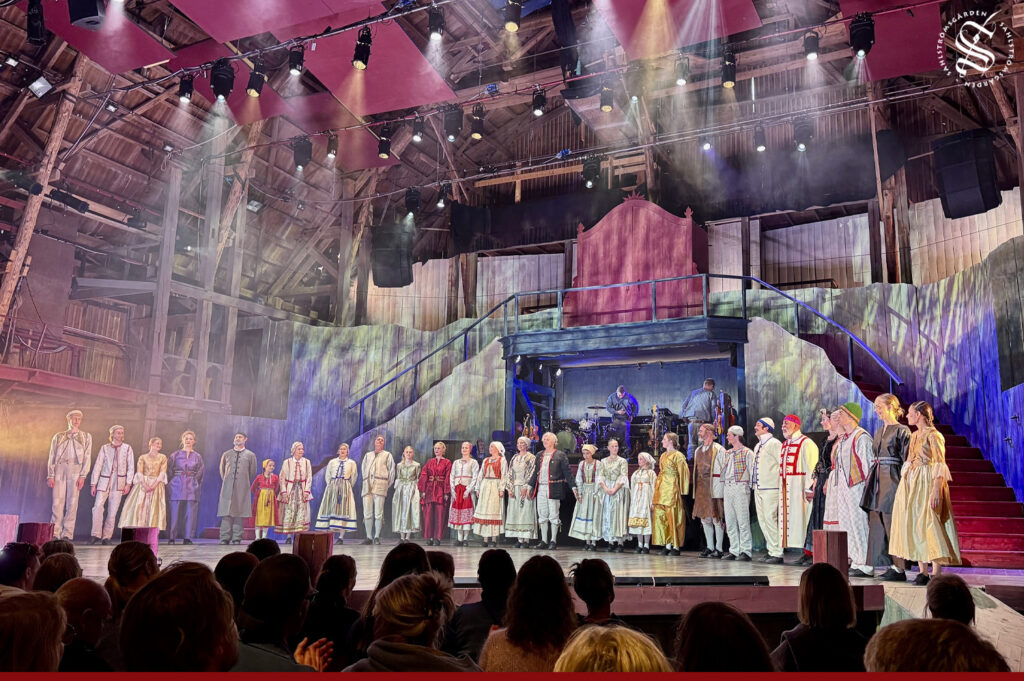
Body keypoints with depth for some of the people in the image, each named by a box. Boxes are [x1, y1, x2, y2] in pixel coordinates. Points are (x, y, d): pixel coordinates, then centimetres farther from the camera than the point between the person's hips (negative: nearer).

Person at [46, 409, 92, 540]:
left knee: (72, 502, -5)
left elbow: (87, 457, 6)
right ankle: (55, 533, -2)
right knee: (57, 501, -5)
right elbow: (52, 457, 11)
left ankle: (67, 534, -4)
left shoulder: (86, 437, 14)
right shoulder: (58, 437, 16)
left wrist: (82, 476, -5)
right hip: (60, 468, 1)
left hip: (75, 469, -1)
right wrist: (50, 475, 0)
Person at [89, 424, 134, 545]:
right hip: (104, 481, 0)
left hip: (119, 482, 0)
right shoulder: (104, 448, 7)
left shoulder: (127, 448, 8)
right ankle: (96, 535, -6)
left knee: (113, 511, 0)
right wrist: (93, 484, 2)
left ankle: (107, 537, 7)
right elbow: (97, 466, 7)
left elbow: (131, 468, 6)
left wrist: (128, 484, -3)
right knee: (97, 507, -14)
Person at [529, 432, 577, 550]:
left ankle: (553, 541, 7)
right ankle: (544, 541, 16)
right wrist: (530, 486, 16)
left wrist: (574, 487, -10)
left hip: (553, 489, -5)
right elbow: (535, 472, 19)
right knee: (542, 515, 8)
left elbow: (567, 472, -4)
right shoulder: (540, 455, 15)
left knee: (553, 515, -1)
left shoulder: (560, 455, -1)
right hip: (540, 488, 5)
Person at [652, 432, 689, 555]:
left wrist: (683, 491, -11)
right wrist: (657, 488, 16)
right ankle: (667, 545, 10)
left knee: (673, 517, -5)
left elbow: (683, 473, -8)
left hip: (671, 489, -8)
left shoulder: (677, 455, -6)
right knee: (660, 516, 4)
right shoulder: (663, 456, 18)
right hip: (661, 489, 8)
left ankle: (676, 546, 2)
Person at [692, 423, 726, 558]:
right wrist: (696, 488, 15)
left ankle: (718, 548, 2)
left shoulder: (719, 449, -5)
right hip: (701, 488, 7)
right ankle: (709, 547, 18)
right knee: (704, 519, 9)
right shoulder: (698, 450, 18)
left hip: (715, 487, -7)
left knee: (717, 518, -4)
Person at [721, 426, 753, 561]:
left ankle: (745, 551, -1)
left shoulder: (747, 453, -1)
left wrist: (751, 489, -8)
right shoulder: (727, 453, 18)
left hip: (740, 488, -7)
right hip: (727, 488, 7)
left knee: (743, 520, -6)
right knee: (730, 522, 6)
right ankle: (734, 550, 12)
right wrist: (722, 494, 15)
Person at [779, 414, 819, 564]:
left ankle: (810, 550, -1)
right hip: (786, 488, 8)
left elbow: (811, 467, -14)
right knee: (791, 518, 6)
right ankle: (806, 552, 11)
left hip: (799, 487, -8)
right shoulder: (785, 444, 19)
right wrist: (781, 488, 15)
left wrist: (808, 488, -21)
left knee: (802, 517, -8)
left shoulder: (806, 443, -8)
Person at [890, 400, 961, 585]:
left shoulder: (933, 436, -8)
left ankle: (936, 573, -9)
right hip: (911, 484, 8)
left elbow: (940, 465, -14)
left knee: (929, 524, -12)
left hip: (927, 484, -8)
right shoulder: (915, 435, 16)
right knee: (914, 525, 5)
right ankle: (923, 572, 10)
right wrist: (905, 485, 14)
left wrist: (936, 490, -22)